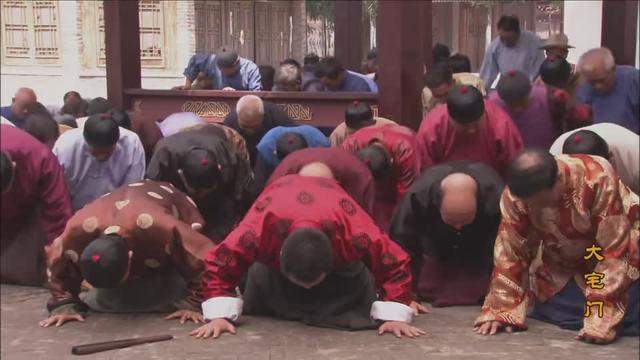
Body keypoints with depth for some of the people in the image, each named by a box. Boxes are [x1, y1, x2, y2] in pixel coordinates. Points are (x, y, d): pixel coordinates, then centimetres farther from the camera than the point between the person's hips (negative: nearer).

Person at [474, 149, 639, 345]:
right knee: (556, 314, -14)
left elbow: (614, 250, -31)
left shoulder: (598, 179, -36)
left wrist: (600, 319, -32)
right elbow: (510, 250, -17)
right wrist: (501, 310, -18)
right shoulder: (516, 193, -25)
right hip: (562, 264, 3)